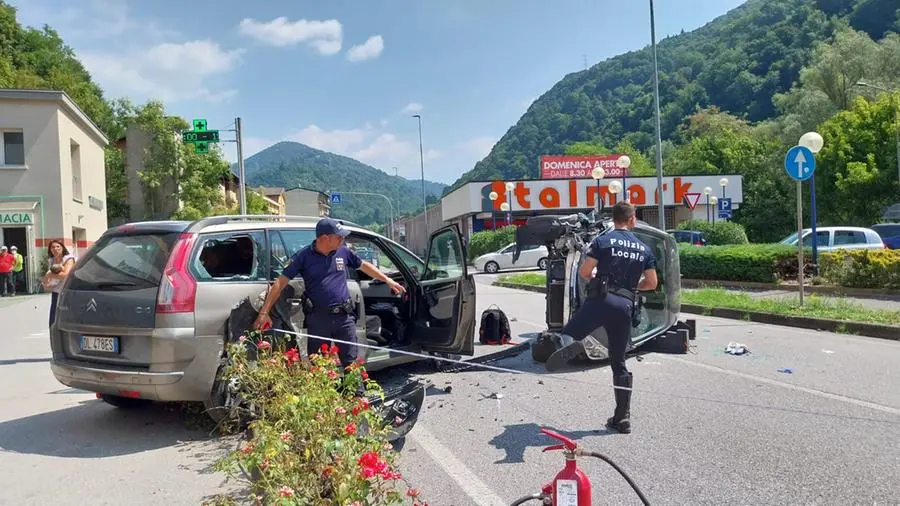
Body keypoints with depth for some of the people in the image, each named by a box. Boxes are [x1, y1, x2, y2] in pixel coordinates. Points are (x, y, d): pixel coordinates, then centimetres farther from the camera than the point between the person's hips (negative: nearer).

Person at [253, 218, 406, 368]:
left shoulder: (343, 252, 2)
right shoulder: (303, 257, -7)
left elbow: (364, 266, 18)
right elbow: (280, 283, -8)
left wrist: (388, 280, 18)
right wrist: (264, 312, -14)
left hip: (344, 317, 2)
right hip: (318, 319, -2)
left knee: (351, 362, 8)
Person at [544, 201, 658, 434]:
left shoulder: (603, 241, 3)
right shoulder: (645, 249, 15)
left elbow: (584, 272, -3)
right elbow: (651, 283, 14)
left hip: (601, 300, -4)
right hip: (625, 306, 4)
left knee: (566, 335, -1)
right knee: (619, 364, 12)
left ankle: (576, 344, -39)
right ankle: (623, 418, 12)